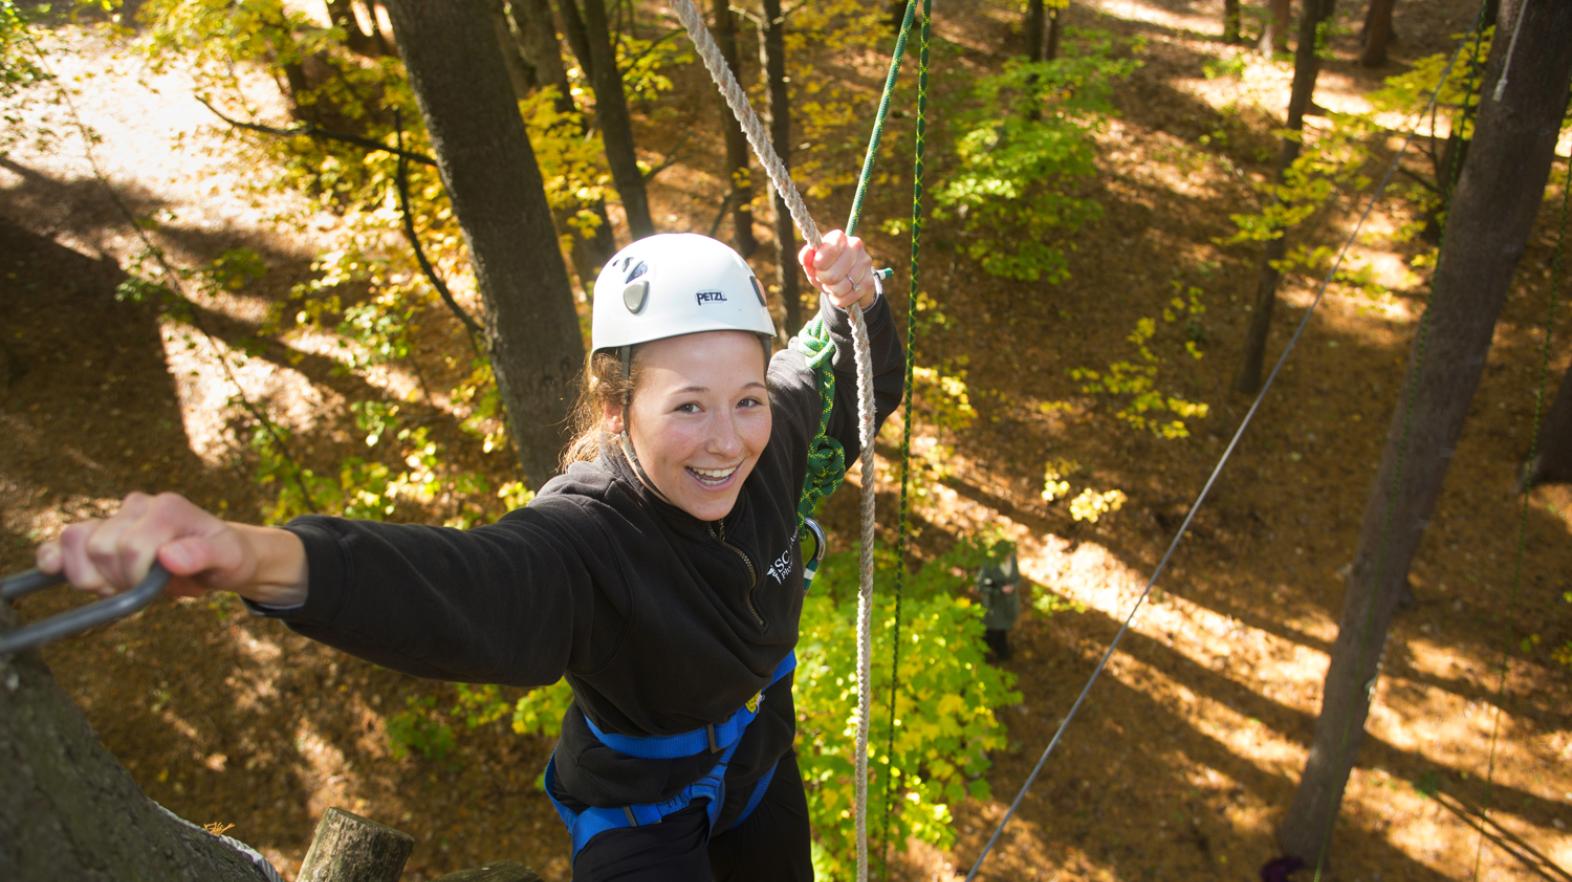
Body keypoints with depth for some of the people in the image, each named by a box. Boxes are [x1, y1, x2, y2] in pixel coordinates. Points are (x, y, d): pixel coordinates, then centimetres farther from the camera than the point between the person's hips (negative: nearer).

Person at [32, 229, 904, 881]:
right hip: (637, 810, -5)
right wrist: (264, 557, -78)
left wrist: (856, 307, -23)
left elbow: (859, 391, -1)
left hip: (761, 765, 6)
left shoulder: (774, 432, -21)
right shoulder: (582, 537, -38)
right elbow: (475, 585, -59)